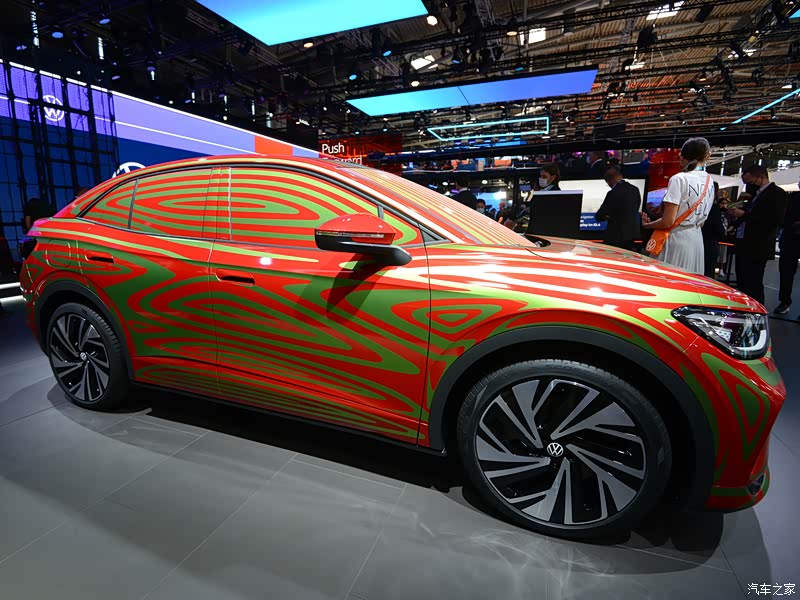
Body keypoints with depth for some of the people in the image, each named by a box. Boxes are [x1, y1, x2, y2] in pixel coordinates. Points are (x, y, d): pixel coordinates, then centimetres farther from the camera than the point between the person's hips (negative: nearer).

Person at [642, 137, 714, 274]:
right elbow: (701, 220, 16)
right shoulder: (710, 182, 11)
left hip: (676, 240, -7)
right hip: (697, 240, 7)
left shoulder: (679, 179, -11)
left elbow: (667, 222, -18)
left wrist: (647, 224, -1)